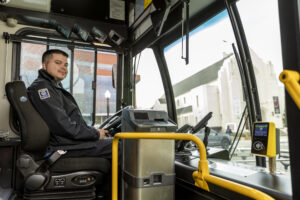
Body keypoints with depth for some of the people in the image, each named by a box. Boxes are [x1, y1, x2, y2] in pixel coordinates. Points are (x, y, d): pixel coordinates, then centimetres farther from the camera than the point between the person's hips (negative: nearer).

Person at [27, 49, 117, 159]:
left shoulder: (56, 88, 22)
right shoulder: (40, 87, -10)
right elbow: (63, 126, -20)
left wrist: (95, 130, 8)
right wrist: (95, 134, -12)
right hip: (64, 147, -10)